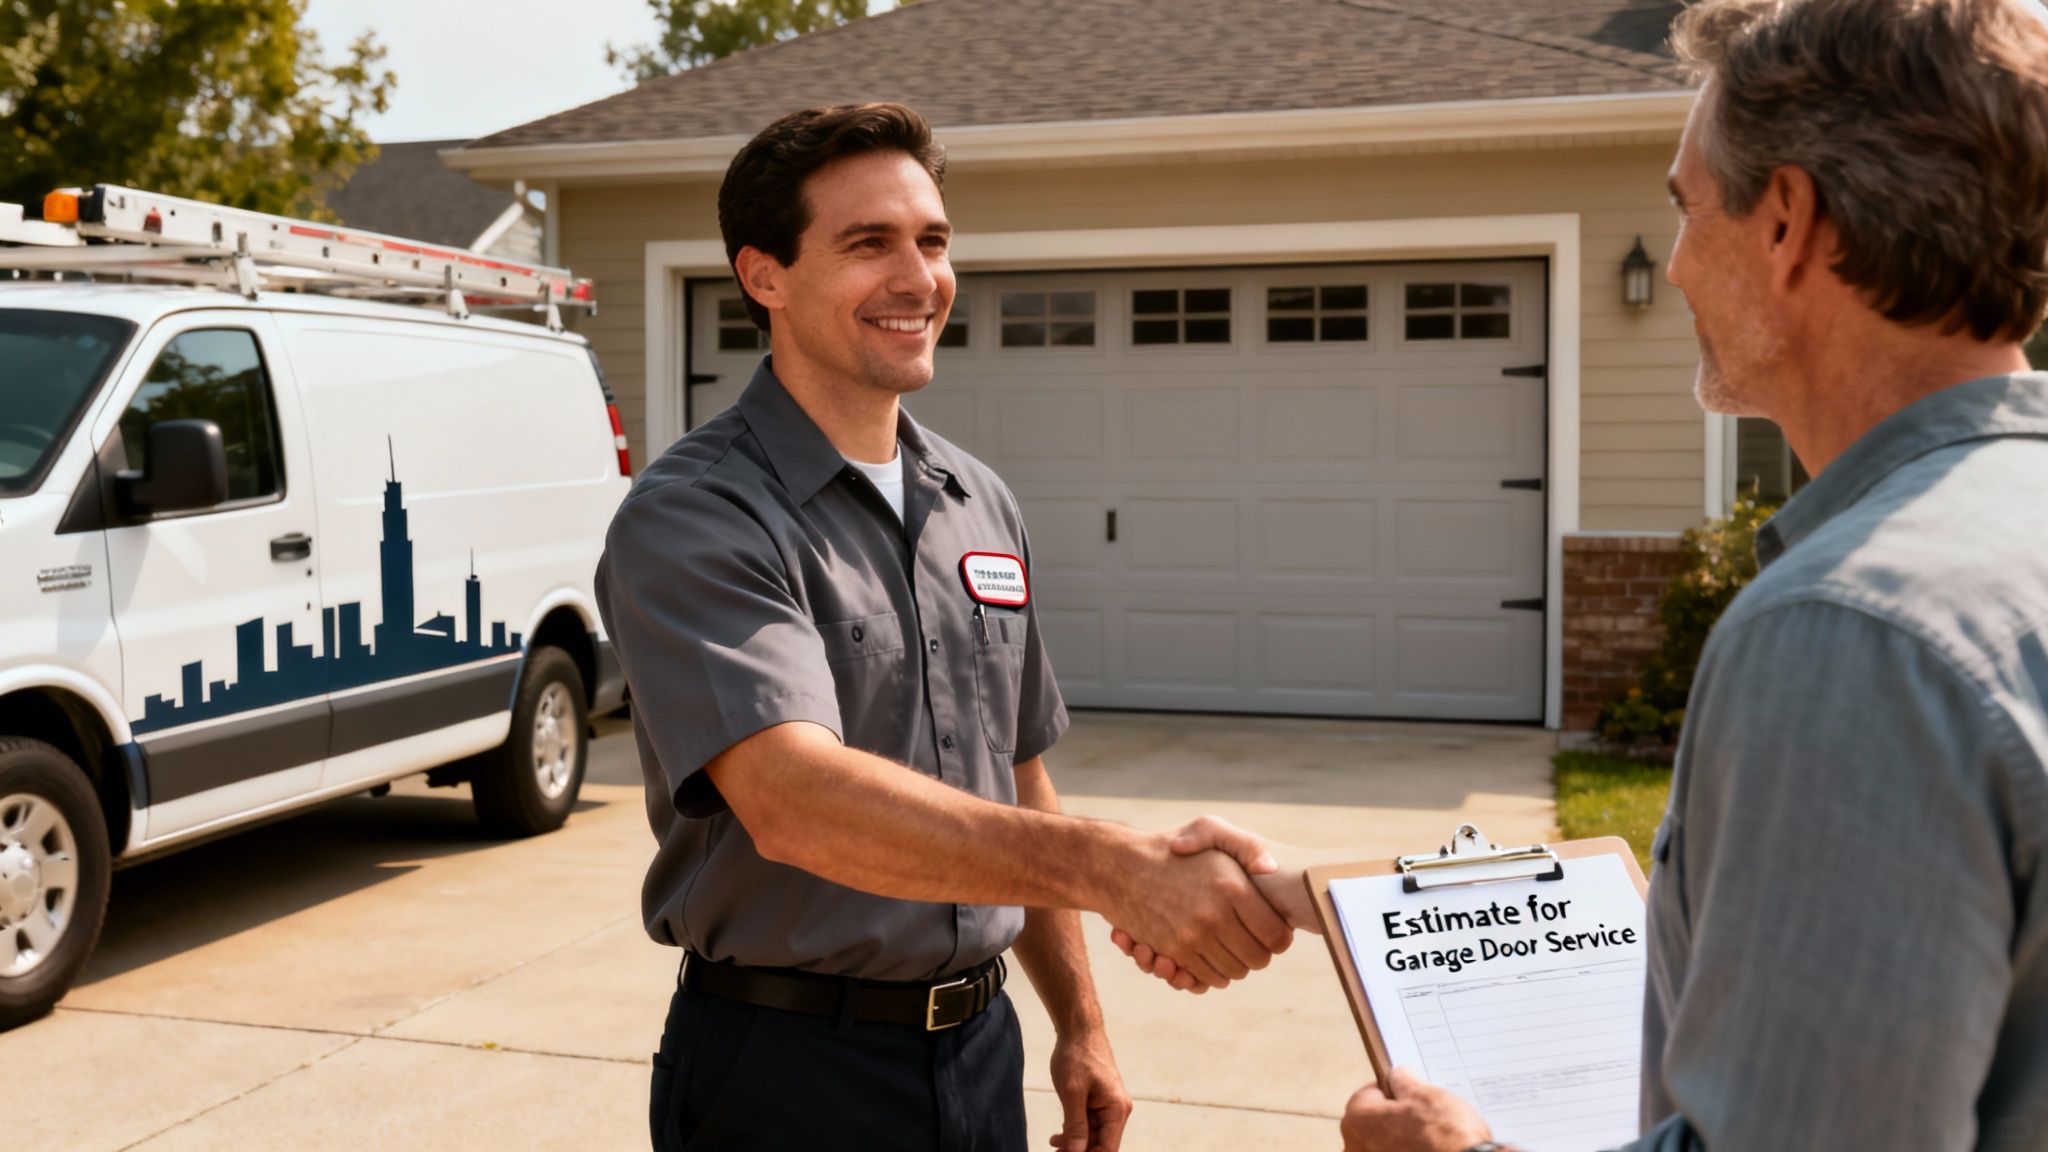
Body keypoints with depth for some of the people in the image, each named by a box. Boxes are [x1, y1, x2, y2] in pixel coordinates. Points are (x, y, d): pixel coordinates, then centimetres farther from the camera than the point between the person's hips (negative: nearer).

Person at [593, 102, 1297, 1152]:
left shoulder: (983, 506, 8)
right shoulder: (692, 518, -16)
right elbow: (793, 801, -32)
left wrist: (1079, 1023, 13)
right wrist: (1113, 869, -41)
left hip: (980, 1052, 6)